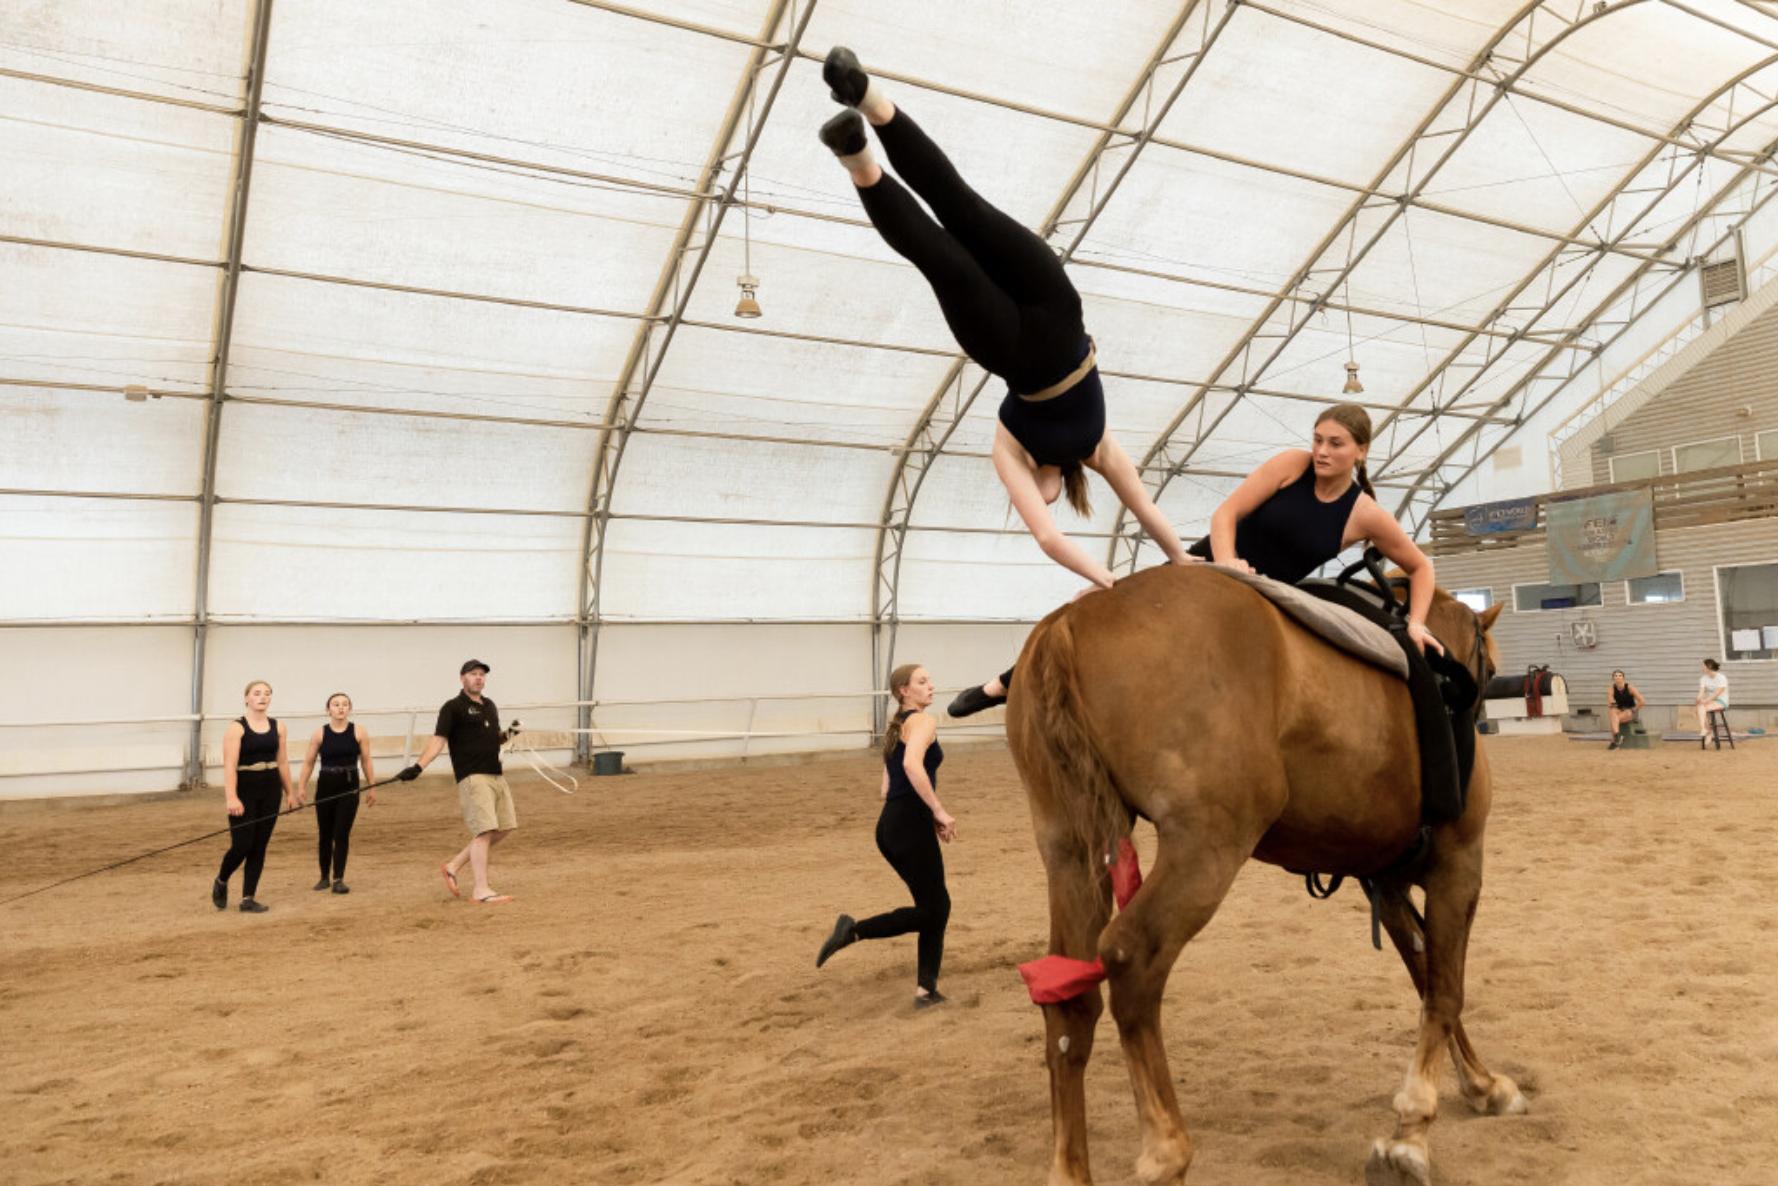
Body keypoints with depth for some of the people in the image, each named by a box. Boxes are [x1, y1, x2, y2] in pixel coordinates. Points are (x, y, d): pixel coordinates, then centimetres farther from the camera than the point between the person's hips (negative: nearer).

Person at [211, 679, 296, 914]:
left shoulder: (277, 727, 6)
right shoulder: (236, 727, -9)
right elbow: (230, 766, -16)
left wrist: (290, 792, 12)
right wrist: (231, 797, -25)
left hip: (270, 790, 5)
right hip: (244, 789, -5)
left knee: (259, 847, 5)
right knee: (242, 845, -5)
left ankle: (248, 898, 13)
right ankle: (221, 882, 24)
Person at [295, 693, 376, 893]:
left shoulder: (359, 732, -2)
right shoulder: (320, 734, -2)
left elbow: (366, 761, 2)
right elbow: (308, 763, 2)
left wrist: (372, 788, 2)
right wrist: (301, 789, -2)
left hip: (349, 787, -1)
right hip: (325, 787, 1)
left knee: (342, 834, -3)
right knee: (325, 834, 10)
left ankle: (338, 879, 4)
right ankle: (324, 877, 26)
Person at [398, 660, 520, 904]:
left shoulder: (490, 706, 17)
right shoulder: (453, 707, -4)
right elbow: (438, 739, -13)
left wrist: (508, 734, 5)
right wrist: (417, 767, -25)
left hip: (496, 775, 8)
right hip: (472, 777, -8)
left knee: (504, 828, 10)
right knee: (485, 831, -12)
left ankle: (454, 866, 21)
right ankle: (482, 890, -5)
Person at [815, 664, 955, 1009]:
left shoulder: (896, 728, 22)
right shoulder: (922, 720, -6)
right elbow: (912, 765, -26)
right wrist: (939, 812, -21)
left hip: (890, 826, 9)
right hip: (911, 826, -9)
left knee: (936, 905, 16)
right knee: (932, 909, 0)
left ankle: (926, 990, 17)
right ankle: (854, 930, -6)